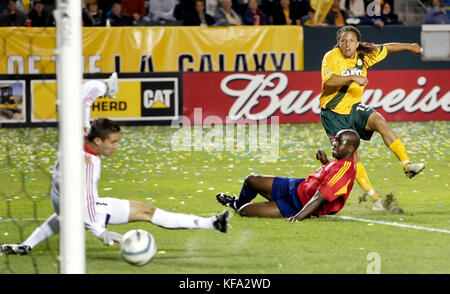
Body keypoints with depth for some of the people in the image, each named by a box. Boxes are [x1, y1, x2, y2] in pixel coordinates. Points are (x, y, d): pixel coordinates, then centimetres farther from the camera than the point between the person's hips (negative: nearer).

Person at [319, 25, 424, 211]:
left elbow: (386, 48, 17)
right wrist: (353, 78, -42)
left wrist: (409, 47, 26)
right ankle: (373, 197, -5)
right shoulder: (331, 58, -16)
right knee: (351, 154, -12)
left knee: (379, 121, -26)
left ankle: (407, 164, -27)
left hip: (354, 107, 4)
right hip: (334, 113, -4)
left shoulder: (363, 56, -1)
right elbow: (329, 81, -34)